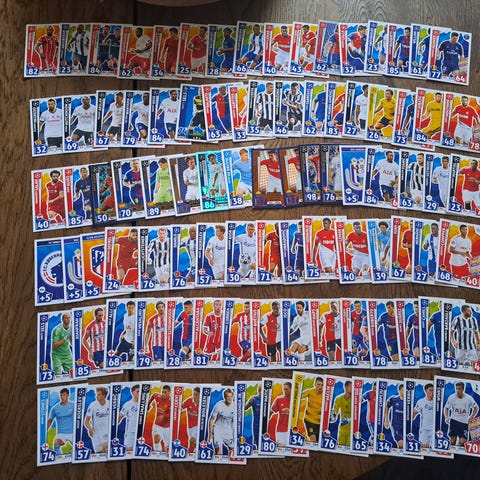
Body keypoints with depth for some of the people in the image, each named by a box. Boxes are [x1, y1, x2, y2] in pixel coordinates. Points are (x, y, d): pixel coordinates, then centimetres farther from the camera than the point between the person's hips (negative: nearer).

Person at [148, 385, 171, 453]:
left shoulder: (171, 401, -20)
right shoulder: (158, 397, -7)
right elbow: (154, 395, 18)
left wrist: (163, 416, -46)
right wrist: (149, 404, 17)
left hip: (167, 426, -2)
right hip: (157, 424, 2)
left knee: (167, 445, 8)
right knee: (156, 439, -23)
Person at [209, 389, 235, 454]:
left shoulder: (234, 406, -9)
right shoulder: (219, 405, -17)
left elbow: (235, 421, 4)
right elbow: (211, 419, -10)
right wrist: (210, 433, -10)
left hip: (228, 431, 4)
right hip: (217, 430, -4)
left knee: (233, 449, 4)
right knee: (218, 450, -15)